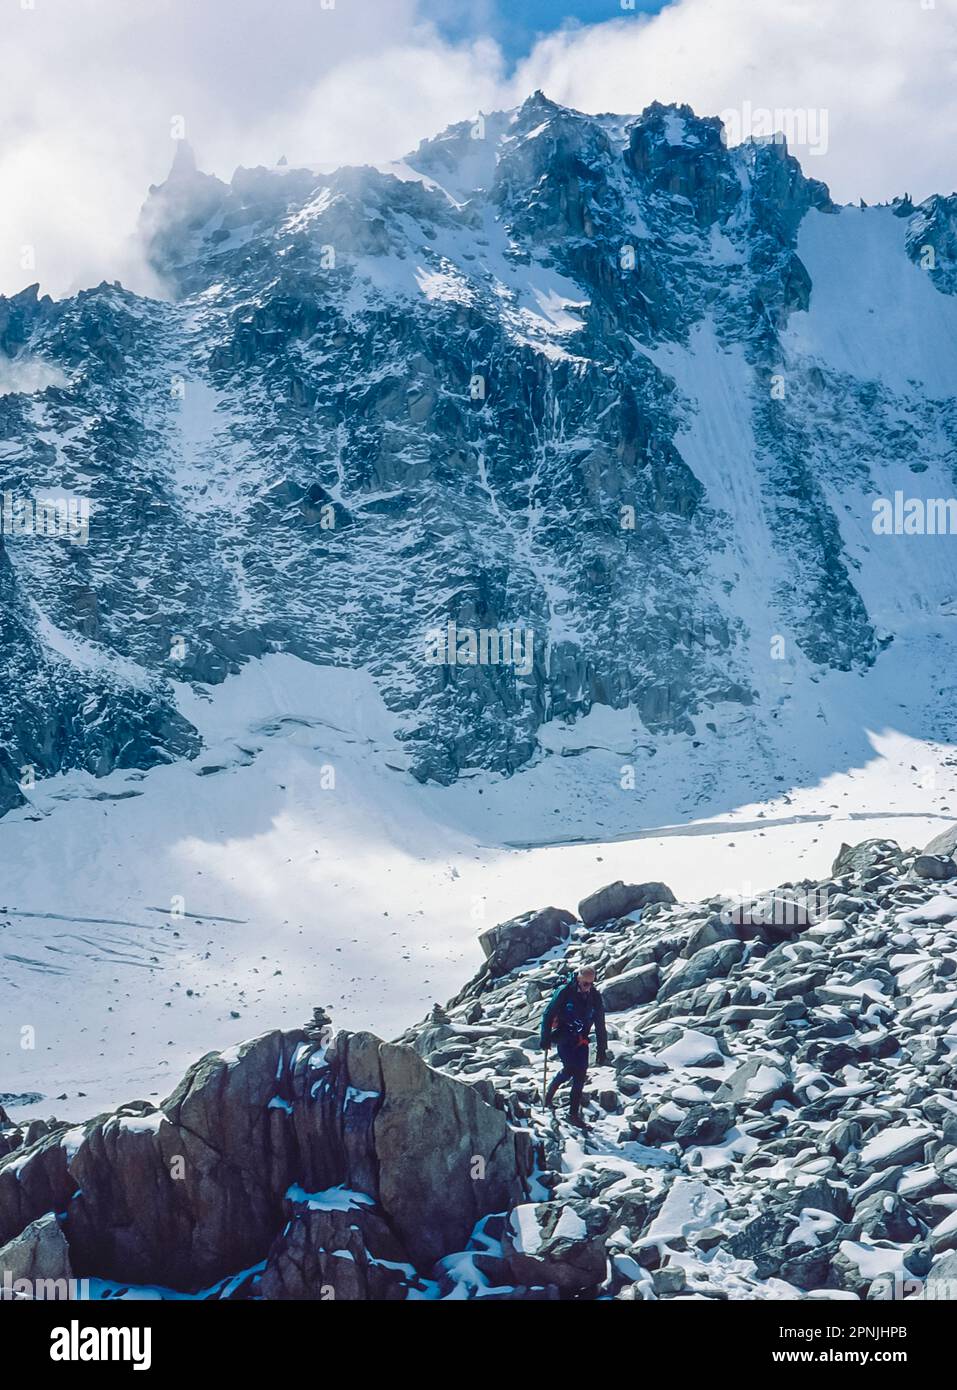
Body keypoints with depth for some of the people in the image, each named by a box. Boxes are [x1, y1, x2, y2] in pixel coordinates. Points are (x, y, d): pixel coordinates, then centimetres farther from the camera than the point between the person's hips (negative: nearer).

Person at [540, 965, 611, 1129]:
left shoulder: (595, 997, 0)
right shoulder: (564, 992, -12)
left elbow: (600, 1025, 7)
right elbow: (548, 1015, -6)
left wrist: (602, 1050, 6)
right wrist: (545, 1039, -9)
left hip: (581, 1039, 4)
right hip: (563, 1036, -4)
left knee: (580, 1075, -5)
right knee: (569, 1069, -19)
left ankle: (574, 1113, 3)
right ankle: (550, 1093, 8)